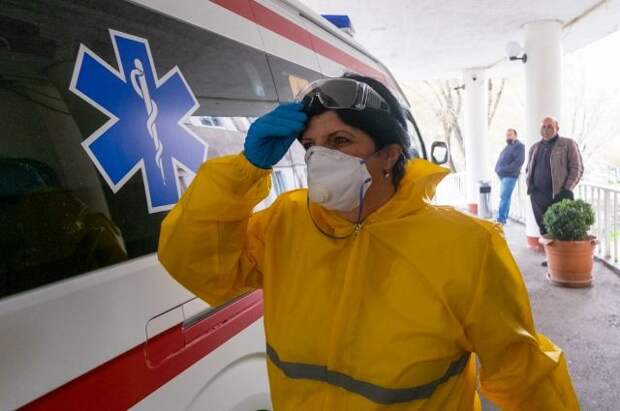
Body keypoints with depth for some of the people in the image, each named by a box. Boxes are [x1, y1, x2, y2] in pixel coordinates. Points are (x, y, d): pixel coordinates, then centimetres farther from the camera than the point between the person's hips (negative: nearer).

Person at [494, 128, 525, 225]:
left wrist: (505, 170, -19)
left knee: (504, 197, -13)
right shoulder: (507, 146, 23)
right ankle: (504, 218, 14)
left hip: (510, 176, -8)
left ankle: (500, 219, -15)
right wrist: (498, 169, 4)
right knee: (506, 197, 10)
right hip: (503, 176, 8)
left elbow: (519, 161, -17)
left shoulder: (519, 146, -3)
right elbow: (500, 160, 24)